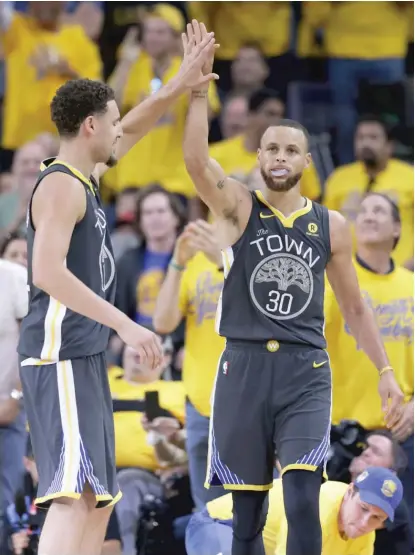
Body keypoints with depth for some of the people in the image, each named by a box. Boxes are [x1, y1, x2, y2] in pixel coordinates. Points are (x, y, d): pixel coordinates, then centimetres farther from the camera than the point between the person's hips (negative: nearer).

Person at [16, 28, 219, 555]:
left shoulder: (82, 177, 17)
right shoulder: (61, 185, -11)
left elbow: (131, 131, 35)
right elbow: (48, 272, -24)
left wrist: (179, 86, 27)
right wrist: (126, 326, -27)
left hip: (84, 358, 11)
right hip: (60, 356, -11)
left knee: (99, 497, 11)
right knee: (76, 492, -23)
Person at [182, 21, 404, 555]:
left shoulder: (330, 226, 8)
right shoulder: (238, 209, 2)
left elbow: (354, 305, 17)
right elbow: (196, 160, -18)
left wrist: (384, 371, 14)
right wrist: (199, 89, -27)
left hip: (306, 371, 0)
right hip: (244, 368, 0)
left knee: (302, 501, -15)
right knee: (246, 512, 5)